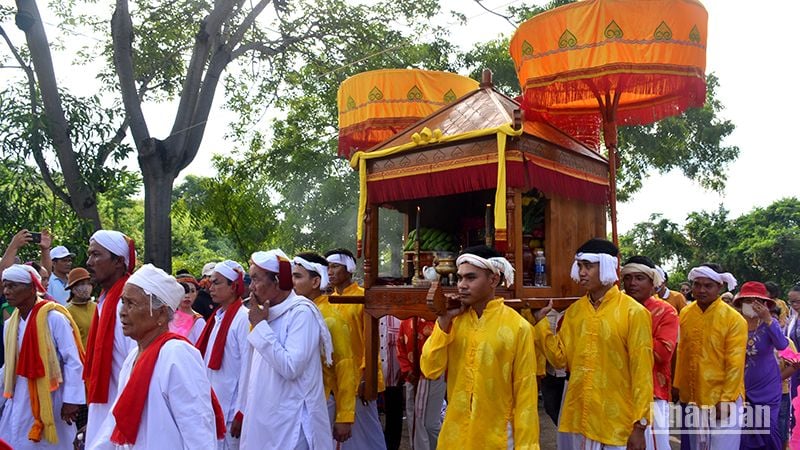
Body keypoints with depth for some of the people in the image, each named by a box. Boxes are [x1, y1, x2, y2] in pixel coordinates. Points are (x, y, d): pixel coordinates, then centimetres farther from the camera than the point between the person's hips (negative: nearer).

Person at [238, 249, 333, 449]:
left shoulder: (301, 313, -15)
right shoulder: (268, 313, 9)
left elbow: (290, 368, -23)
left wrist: (261, 326, -18)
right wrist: (245, 411, 15)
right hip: (263, 419, 7)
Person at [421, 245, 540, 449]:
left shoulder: (518, 326, -12)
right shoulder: (453, 320, 1)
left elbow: (525, 392, -9)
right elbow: (430, 370, -6)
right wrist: (444, 320, -12)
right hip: (454, 434, 4)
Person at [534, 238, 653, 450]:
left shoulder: (633, 312, -9)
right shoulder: (574, 311, 6)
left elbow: (641, 372, -10)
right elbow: (561, 359, 5)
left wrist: (639, 424, -11)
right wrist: (541, 324, -3)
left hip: (616, 422, -4)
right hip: (577, 417, 5)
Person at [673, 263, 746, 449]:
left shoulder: (734, 319, -11)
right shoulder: (685, 314, 3)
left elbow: (735, 364, -13)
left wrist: (726, 399, -15)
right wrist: (677, 386, 10)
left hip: (723, 398, -5)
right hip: (693, 397, 5)